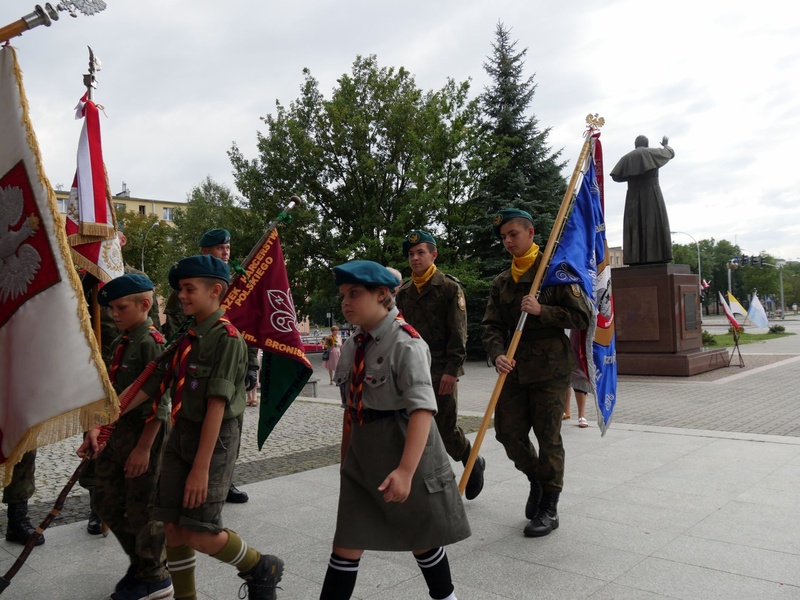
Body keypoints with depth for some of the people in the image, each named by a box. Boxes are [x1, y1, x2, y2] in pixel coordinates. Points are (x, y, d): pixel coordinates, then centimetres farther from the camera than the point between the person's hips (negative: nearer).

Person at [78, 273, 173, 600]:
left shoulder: (151, 342, -16)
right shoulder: (120, 342, 10)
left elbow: (159, 400, -20)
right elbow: (112, 393, 16)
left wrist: (143, 447, -21)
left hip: (145, 434, -9)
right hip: (116, 433, 9)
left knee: (142, 509, 3)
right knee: (105, 502, 17)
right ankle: (140, 561, 35)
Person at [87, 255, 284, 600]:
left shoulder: (226, 337, -15)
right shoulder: (187, 337, 10)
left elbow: (216, 406, -20)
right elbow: (150, 385, 12)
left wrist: (201, 467, -22)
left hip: (214, 439, -8)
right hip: (180, 434, 8)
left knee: (199, 533, -7)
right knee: (172, 525, 8)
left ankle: (262, 569, 17)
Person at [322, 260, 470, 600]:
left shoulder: (405, 343, -18)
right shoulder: (353, 346, 5)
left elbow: (422, 409, -25)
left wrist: (406, 469, -32)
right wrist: (346, 459, 16)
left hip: (403, 451, -6)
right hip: (363, 456, 6)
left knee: (421, 538, 14)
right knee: (347, 544, 9)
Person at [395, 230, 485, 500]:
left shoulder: (450, 287, -3)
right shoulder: (403, 292, 13)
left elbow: (458, 333, -9)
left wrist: (451, 369, -16)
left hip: (441, 372, -5)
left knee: (446, 428, 1)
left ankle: (473, 462, 29)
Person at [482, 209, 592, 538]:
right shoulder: (501, 282, 12)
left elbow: (581, 316, -5)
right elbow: (492, 325, 4)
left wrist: (541, 311, -17)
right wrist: (497, 354, -15)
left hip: (550, 369, -5)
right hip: (514, 370, 5)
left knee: (548, 437, 2)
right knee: (508, 433, 5)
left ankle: (549, 508, 17)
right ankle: (536, 479, 34)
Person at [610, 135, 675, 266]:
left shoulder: (627, 157, 8)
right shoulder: (652, 153, 4)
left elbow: (616, 176, 4)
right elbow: (671, 153, 21)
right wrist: (666, 145, 42)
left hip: (633, 197, 2)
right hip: (652, 194, -2)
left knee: (635, 227, 0)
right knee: (655, 225, -5)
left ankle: (635, 259, -8)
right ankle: (657, 257, -14)